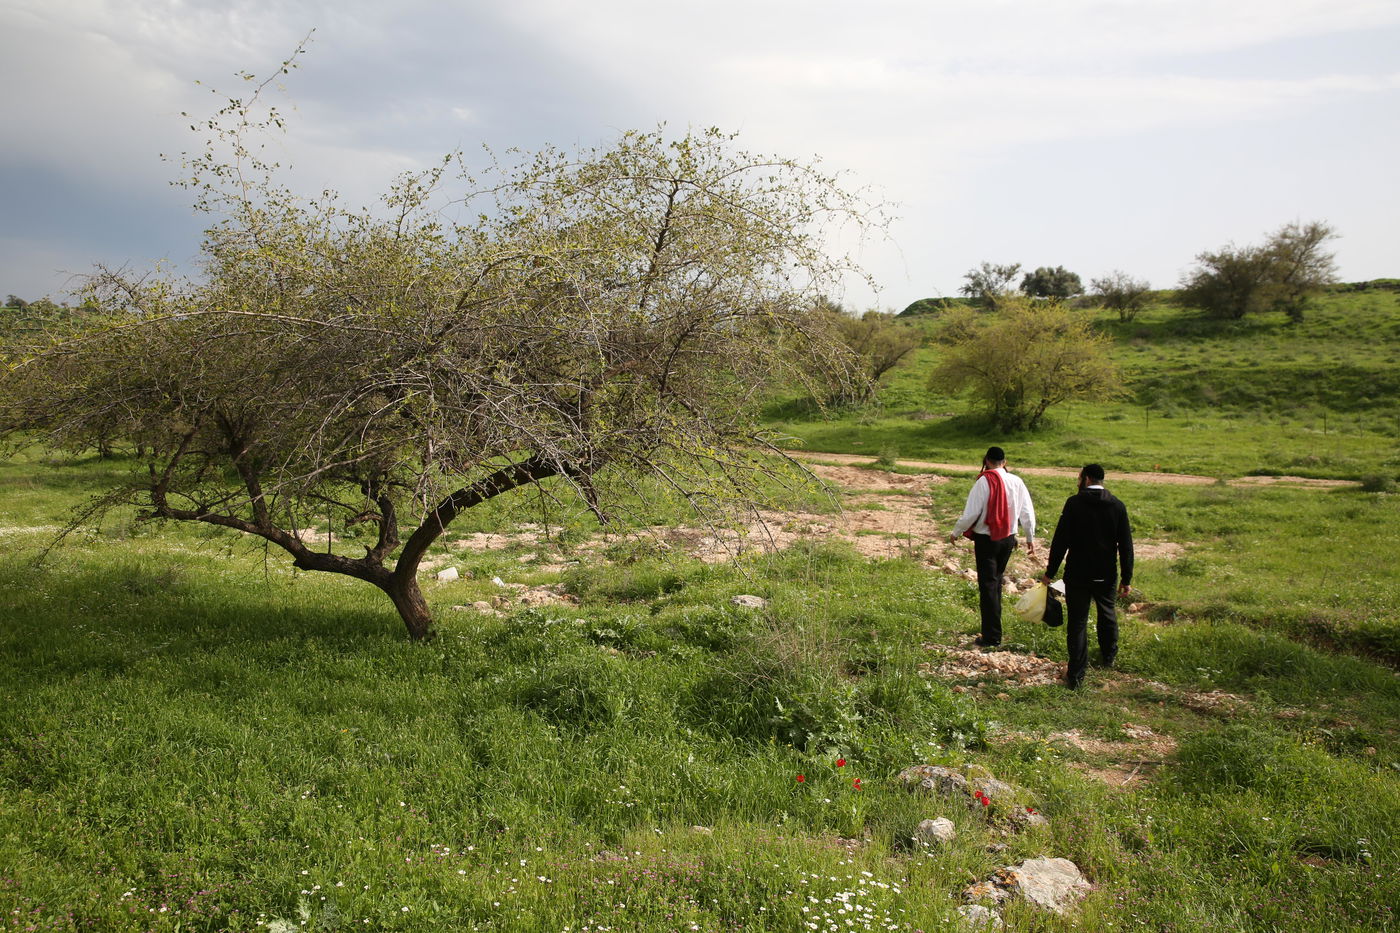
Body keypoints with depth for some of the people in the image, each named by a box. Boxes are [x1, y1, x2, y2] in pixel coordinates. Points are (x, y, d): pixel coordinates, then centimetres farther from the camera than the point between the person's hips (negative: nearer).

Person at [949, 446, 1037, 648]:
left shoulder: (984, 482, -15)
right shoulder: (1016, 482, 0)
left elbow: (971, 513, -15)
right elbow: (1028, 512, 5)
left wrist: (956, 533, 1)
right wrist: (1030, 538, 18)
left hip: (986, 539, -5)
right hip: (1008, 538, 5)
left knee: (988, 585, 0)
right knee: (996, 582, 20)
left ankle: (992, 637, 0)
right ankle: (993, 629, 30)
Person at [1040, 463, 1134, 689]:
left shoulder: (1074, 503, -11)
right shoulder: (1117, 506, 0)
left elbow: (1060, 540, -13)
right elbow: (1126, 545, 1)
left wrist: (1050, 572, -6)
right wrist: (1126, 578, 8)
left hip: (1077, 575, -4)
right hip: (1106, 575, 4)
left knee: (1077, 622, 2)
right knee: (1107, 614, 26)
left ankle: (1076, 675, 2)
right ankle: (1109, 656, 46)